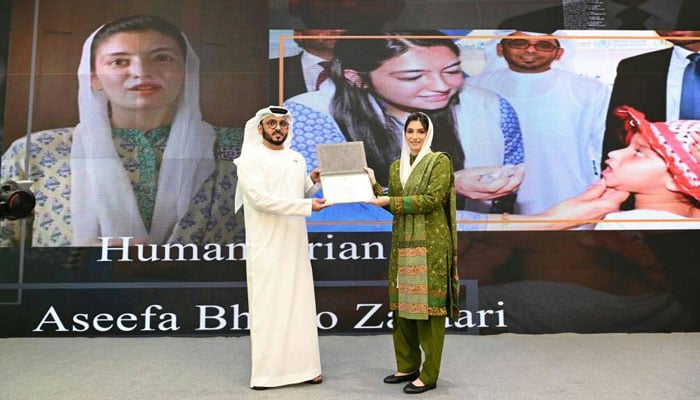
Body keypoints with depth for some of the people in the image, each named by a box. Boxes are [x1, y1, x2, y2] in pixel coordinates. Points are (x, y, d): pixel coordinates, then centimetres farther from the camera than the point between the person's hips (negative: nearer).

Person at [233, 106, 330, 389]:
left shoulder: (296, 158, 13)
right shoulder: (250, 159, -6)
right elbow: (260, 199, -19)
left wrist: (313, 182, 1)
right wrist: (306, 205, -23)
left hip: (295, 244, 6)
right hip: (266, 246, -6)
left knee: (300, 303, 7)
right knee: (267, 305, -1)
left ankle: (303, 365, 17)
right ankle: (266, 371, 9)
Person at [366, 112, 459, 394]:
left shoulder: (440, 161, -4)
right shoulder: (397, 166, 14)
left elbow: (432, 200, -15)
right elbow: (394, 206, 11)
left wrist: (390, 201, -17)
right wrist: (374, 185, -2)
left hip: (431, 242, -6)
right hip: (402, 242, 7)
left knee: (428, 304, -2)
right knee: (402, 303, 10)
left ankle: (429, 374, 8)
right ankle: (407, 366, 24)